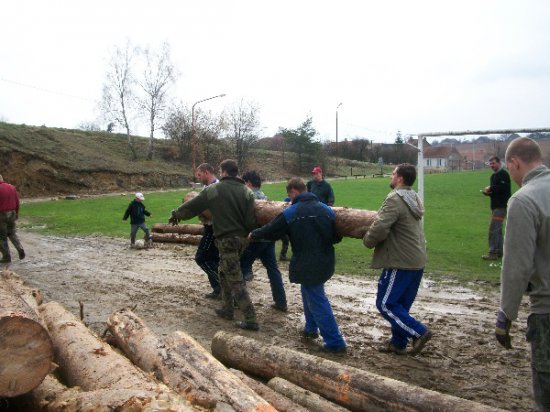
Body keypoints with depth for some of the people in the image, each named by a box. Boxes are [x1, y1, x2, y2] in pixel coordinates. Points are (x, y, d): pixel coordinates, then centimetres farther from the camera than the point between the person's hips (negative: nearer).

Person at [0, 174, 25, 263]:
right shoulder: (12, 187, 5)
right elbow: (17, 202, 9)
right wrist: (16, 213, 19)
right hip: (12, 213, 6)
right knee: (12, 233, 21)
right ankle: (20, 250, 5)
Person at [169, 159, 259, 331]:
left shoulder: (214, 189, -8)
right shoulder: (247, 191, 2)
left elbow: (191, 206, 1)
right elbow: (251, 220, -4)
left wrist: (175, 214, 19)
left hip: (226, 240, -6)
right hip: (241, 239, 6)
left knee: (236, 281, -3)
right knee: (224, 273, 24)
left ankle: (250, 320, -4)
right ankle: (227, 309, 32)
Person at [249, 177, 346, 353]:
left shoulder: (290, 212, -10)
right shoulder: (326, 209, 4)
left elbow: (269, 231, 0)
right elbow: (337, 237, 9)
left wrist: (253, 234, 20)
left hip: (307, 265, -6)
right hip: (326, 262, 7)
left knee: (317, 302, 1)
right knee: (310, 293, 26)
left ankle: (335, 343, 3)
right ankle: (311, 329, 37)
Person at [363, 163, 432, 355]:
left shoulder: (395, 199, -18)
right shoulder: (414, 198, 14)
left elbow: (379, 228, -26)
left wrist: (367, 240, -7)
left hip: (400, 262, -9)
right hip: (417, 261, 10)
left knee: (385, 303, 0)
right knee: (401, 304, 16)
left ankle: (418, 332, -2)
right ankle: (398, 342, 24)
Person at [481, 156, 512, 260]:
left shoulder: (503, 174, -11)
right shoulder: (494, 175, 18)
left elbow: (504, 188, -23)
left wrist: (491, 188, -14)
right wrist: (487, 191, 1)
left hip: (501, 206, -10)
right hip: (495, 205, 10)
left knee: (493, 229, -12)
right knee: (498, 229, 14)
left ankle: (493, 253, -10)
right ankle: (499, 252, 21)